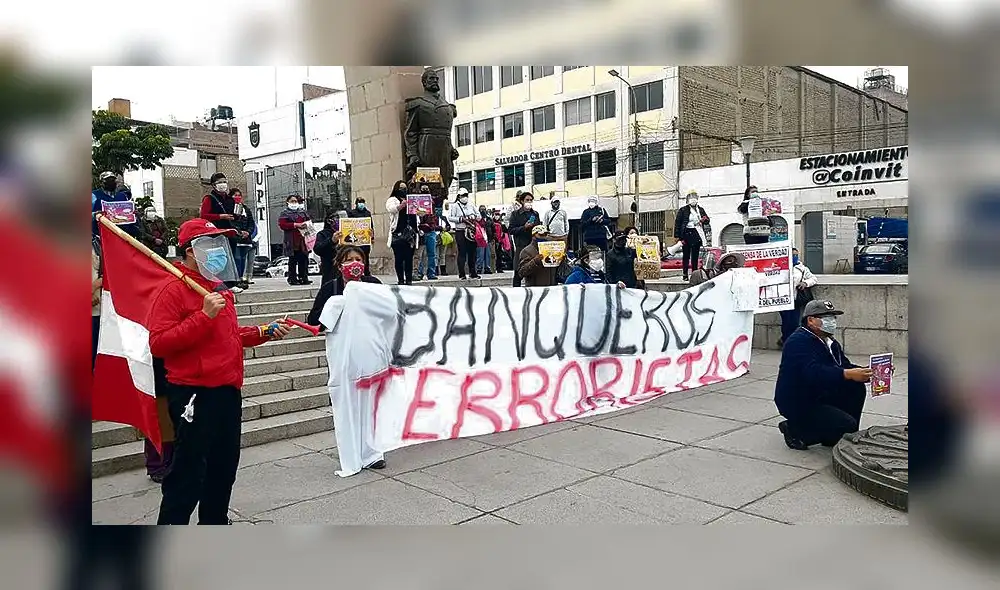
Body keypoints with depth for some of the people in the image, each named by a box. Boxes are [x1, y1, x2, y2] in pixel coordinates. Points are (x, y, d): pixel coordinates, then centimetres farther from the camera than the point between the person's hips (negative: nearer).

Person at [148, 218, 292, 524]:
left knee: (224, 467, 19)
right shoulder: (172, 289, -11)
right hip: (194, 394, -9)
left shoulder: (218, 287, 16)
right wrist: (204, 316, -26)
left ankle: (215, 521, 34)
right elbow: (158, 344, -22)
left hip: (228, 391, 9)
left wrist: (265, 332, 12)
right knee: (187, 475, -3)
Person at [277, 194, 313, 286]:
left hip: (303, 240, 5)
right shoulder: (285, 213, 3)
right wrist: (296, 225, -16)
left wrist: (306, 224, -1)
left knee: (304, 259, 3)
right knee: (293, 261, -4)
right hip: (292, 241, -5)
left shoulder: (302, 212, 19)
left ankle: (303, 278, 9)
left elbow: (309, 220, 24)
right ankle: (292, 279, 0)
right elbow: (282, 225, -10)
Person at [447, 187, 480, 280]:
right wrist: (461, 219, -15)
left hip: (472, 231, 5)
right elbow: (450, 218, -7)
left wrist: (476, 218, 1)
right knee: (462, 253, -5)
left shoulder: (471, 206, 18)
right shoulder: (454, 206, 1)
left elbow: (478, 216, 24)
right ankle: (461, 274, -2)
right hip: (460, 232, -5)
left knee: (472, 252, 6)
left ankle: (473, 272, 15)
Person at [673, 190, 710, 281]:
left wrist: (704, 220, -7)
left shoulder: (701, 209, 14)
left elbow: (707, 219, 19)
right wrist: (679, 237, -13)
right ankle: (685, 274, 3)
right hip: (687, 235, -4)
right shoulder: (683, 210, -1)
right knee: (686, 256, 0)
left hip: (697, 234, 4)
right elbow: (677, 223, -6)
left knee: (695, 256, 9)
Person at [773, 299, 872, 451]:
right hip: (797, 404, -9)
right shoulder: (799, 342, -19)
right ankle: (795, 431, -3)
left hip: (820, 396, 9)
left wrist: (866, 373, -15)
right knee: (848, 425, -17)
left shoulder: (830, 342, 13)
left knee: (856, 388, -6)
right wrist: (848, 374, -42)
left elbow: (845, 366, 5)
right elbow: (814, 373, -34)